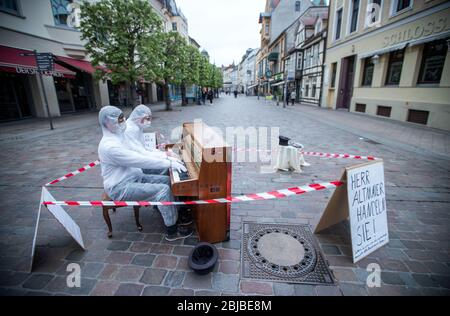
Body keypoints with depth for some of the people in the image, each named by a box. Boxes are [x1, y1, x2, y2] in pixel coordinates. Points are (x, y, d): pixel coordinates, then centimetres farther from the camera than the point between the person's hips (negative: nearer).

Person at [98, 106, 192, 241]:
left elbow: (139, 156, 9)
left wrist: (167, 158, -1)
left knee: (168, 181, 0)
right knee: (163, 190, -23)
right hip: (121, 188, -10)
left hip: (133, 177, 10)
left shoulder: (117, 138, 9)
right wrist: (170, 163, -27)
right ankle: (172, 231, -11)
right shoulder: (110, 146, -24)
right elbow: (142, 161, -30)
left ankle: (174, 217, 9)